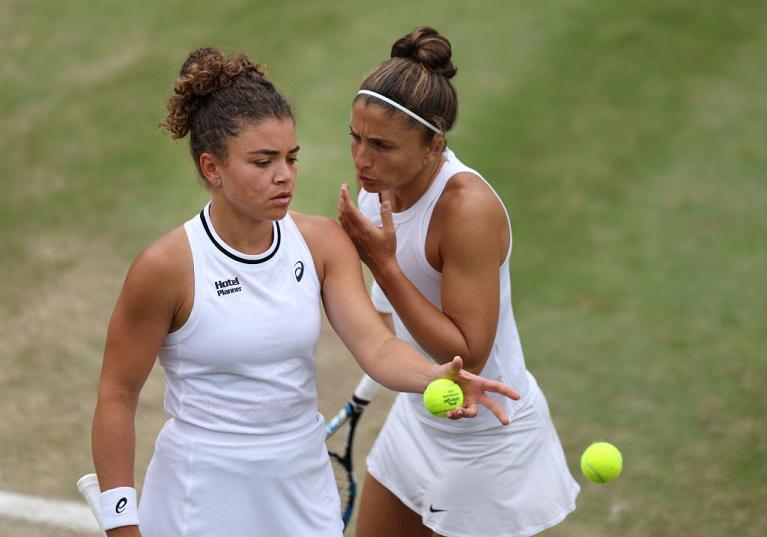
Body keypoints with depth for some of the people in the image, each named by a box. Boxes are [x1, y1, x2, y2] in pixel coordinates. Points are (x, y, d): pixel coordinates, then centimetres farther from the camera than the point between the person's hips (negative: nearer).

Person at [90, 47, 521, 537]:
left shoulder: (322, 241, -5)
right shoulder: (167, 266, -17)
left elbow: (374, 343, -16)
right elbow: (117, 396, -10)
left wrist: (433, 378, -37)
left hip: (304, 492, 4)